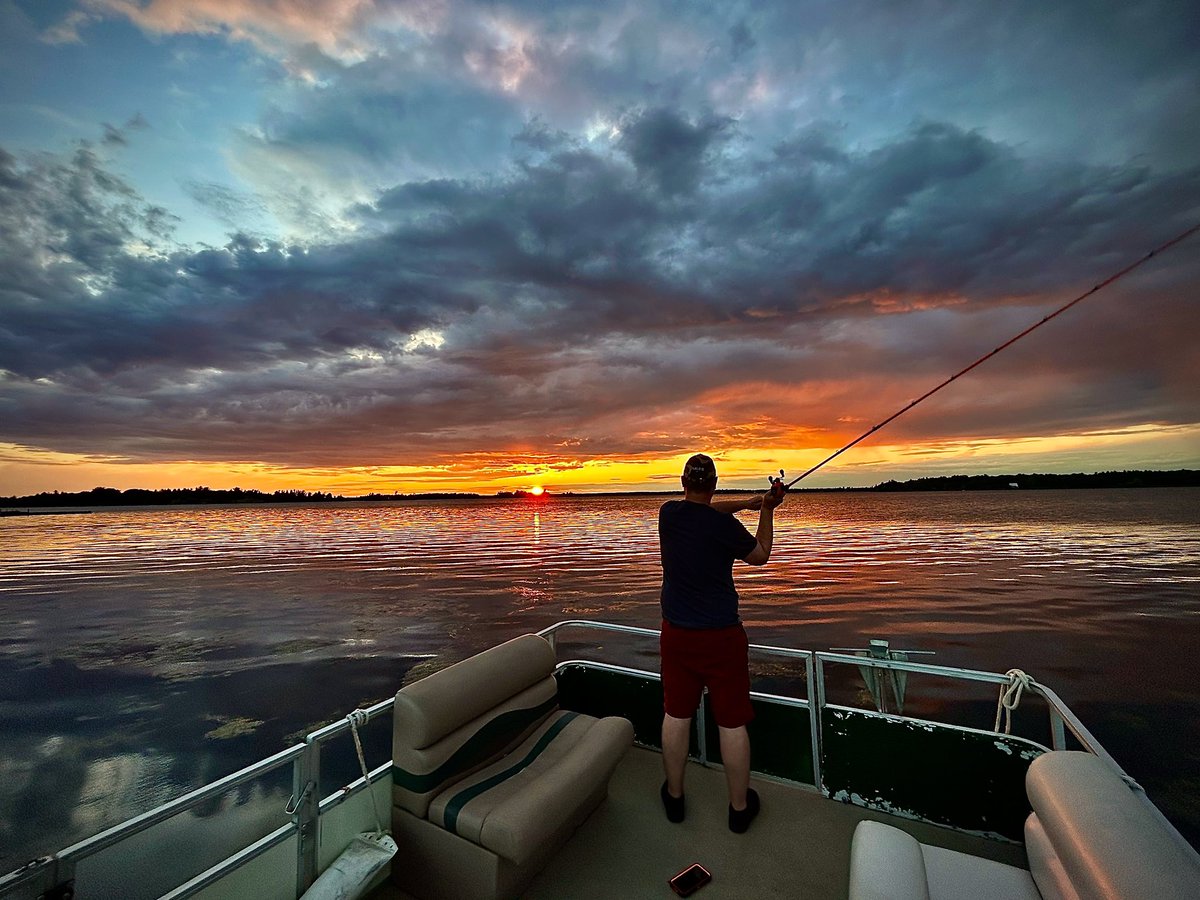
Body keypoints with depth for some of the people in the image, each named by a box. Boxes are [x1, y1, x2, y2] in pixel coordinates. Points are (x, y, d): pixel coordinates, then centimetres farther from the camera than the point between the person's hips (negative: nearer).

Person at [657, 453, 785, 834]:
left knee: (676, 715, 17)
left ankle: (674, 796, 34)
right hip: (721, 636, -4)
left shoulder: (668, 513, -5)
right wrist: (766, 510, 11)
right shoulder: (723, 525, -17)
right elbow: (760, 555, 3)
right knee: (732, 722, 12)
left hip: (676, 634, 4)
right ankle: (740, 807, 29)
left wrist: (749, 502, 15)